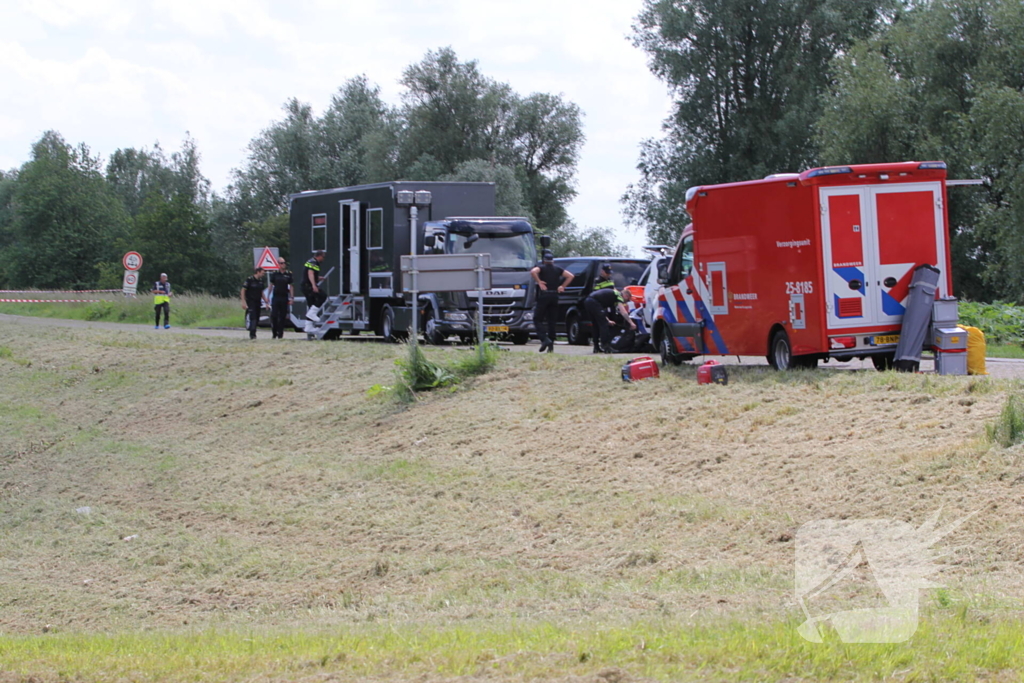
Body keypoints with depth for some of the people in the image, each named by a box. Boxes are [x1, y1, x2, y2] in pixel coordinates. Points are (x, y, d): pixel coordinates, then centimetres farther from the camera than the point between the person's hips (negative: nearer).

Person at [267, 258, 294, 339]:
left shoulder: (288, 274, 5)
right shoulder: (274, 274, 4)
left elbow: (290, 287, 7)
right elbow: (271, 285, 9)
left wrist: (291, 298, 0)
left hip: (284, 297, 1)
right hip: (275, 297, -1)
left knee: (282, 316, 2)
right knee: (274, 315, -7)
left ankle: (280, 334, 8)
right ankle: (274, 333, 4)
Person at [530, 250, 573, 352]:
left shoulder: (541, 267, -1)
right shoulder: (557, 269, 12)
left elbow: (533, 272, -23)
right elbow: (570, 276, 8)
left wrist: (539, 282, -14)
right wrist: (562, 286, 7)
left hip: (543, 295, -5)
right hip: (554, 296, 5)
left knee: (537, 319, 1)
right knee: (551, 321, 9)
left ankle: (545, 339, -20)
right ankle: (551, 345, 5)